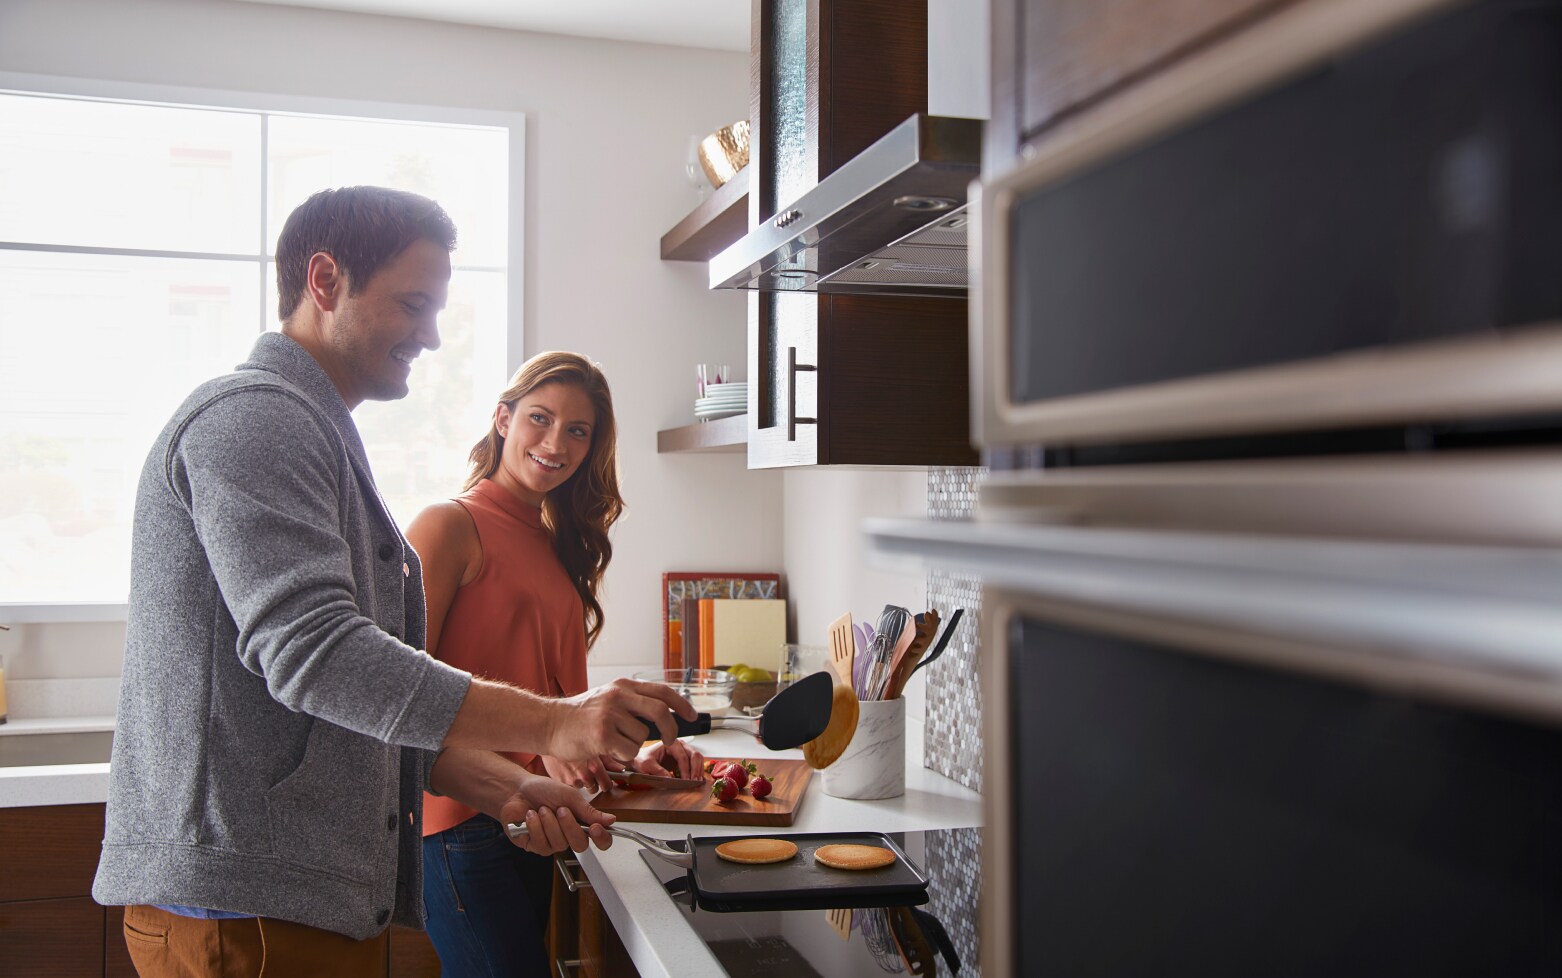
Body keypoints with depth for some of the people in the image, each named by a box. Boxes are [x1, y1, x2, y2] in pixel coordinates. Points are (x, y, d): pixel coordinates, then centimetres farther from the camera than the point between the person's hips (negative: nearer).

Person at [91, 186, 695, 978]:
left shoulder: (317, 436, 20)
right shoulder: (250, 418, -12)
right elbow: (311, 653, -24)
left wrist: (505, 788, 6)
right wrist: (551, 722, -26)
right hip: (245, 906, -9)